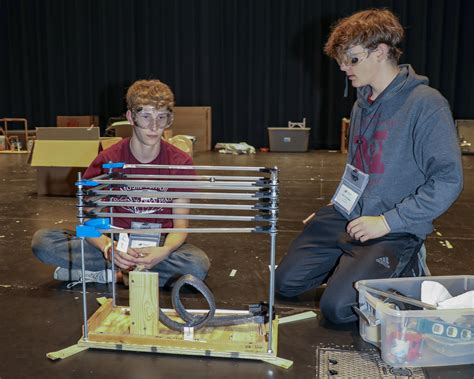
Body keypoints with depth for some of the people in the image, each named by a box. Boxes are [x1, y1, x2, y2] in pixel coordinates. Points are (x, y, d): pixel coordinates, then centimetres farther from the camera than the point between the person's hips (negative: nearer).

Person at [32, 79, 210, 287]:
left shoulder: (180, 162, -9)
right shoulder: (107, 160, -9)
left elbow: (180, 225, -8)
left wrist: (164, 251, -31)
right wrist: (109, 248, -33)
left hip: (160, 242, 1)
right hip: (117, 240, 0)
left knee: (199, 265, -33)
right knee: (42, 240, -19)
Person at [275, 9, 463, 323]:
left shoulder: (426, 104, -17)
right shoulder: (363, 103, 10)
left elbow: (448, 180, -21)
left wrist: (387, 222, -21)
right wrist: (332, 211, 12)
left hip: (394, 230, -7)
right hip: (346, 216, 8)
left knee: (337, 307, -18)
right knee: (286, 282, 5)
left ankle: (406, 269, 7)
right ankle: (351, 262, 23)